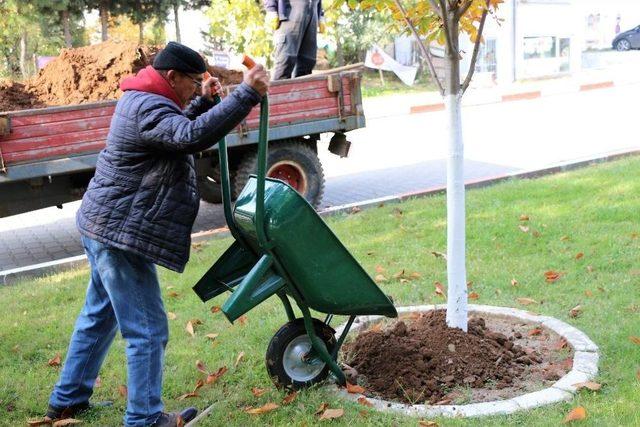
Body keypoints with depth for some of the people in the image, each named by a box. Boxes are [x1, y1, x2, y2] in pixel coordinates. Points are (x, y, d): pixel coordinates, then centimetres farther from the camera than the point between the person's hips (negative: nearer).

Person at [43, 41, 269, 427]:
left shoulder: (141, 101, 14)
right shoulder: (148, 109, -19)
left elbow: (177, 131, 28)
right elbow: (194, 137, -37)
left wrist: (204, 102, 12)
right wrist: (247, 93, -38)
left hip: (105, 227, 11)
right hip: (122, 235, -11)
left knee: (99, 316, 21)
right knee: (147, 329, -3)